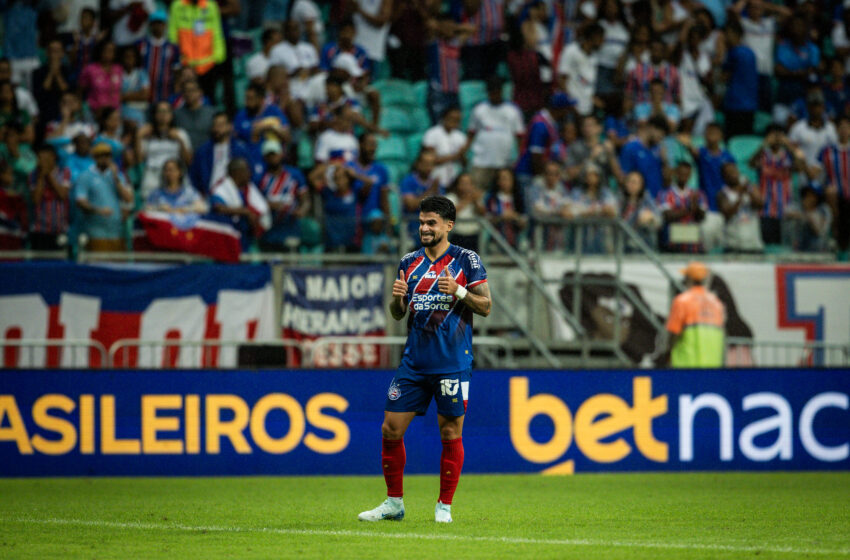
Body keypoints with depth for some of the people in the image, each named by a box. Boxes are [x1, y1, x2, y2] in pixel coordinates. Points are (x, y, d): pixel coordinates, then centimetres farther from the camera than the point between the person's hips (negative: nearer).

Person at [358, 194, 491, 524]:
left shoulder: (466, 260, -1)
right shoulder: (410, 263, 12)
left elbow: (485, 306, -2)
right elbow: (397, 314, 16)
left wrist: (459, 291, -18)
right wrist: (397, 298, -6)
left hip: (452, 362, -4)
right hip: (414, 361, 4)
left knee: (450, 433, -2)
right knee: (391, 429, 1)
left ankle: (444, 506, 9)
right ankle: (394, 503, 12)